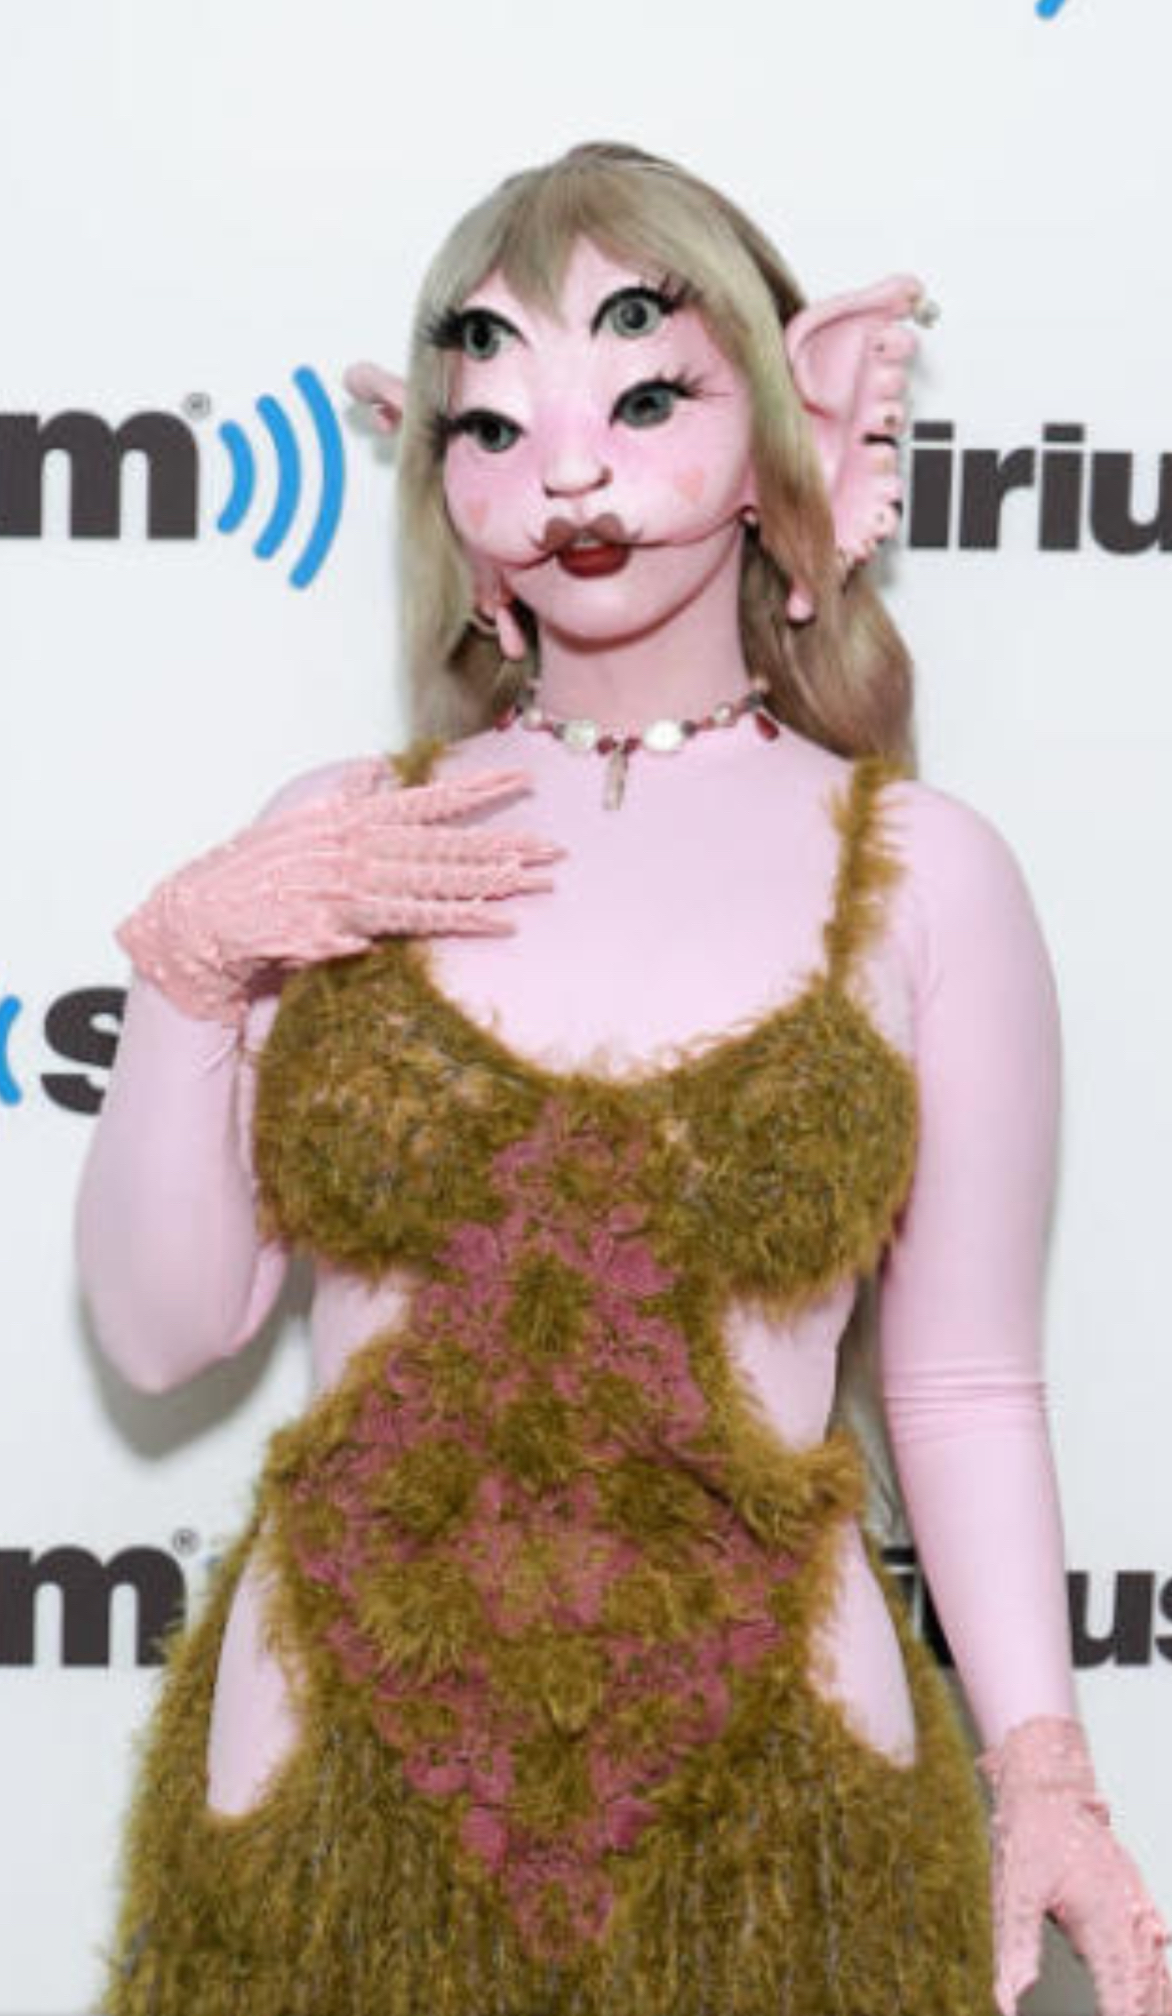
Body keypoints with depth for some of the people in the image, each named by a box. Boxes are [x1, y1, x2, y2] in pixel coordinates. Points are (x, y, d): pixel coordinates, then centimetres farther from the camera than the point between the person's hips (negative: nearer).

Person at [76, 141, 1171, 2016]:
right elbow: (162, 1329, 0)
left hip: (766, 1800, -1)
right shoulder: (330, 844, 0)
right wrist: (188, 956, -11)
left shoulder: (922, 870, -5)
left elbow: (966, 1387, -2)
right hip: (332, 1786, 2)